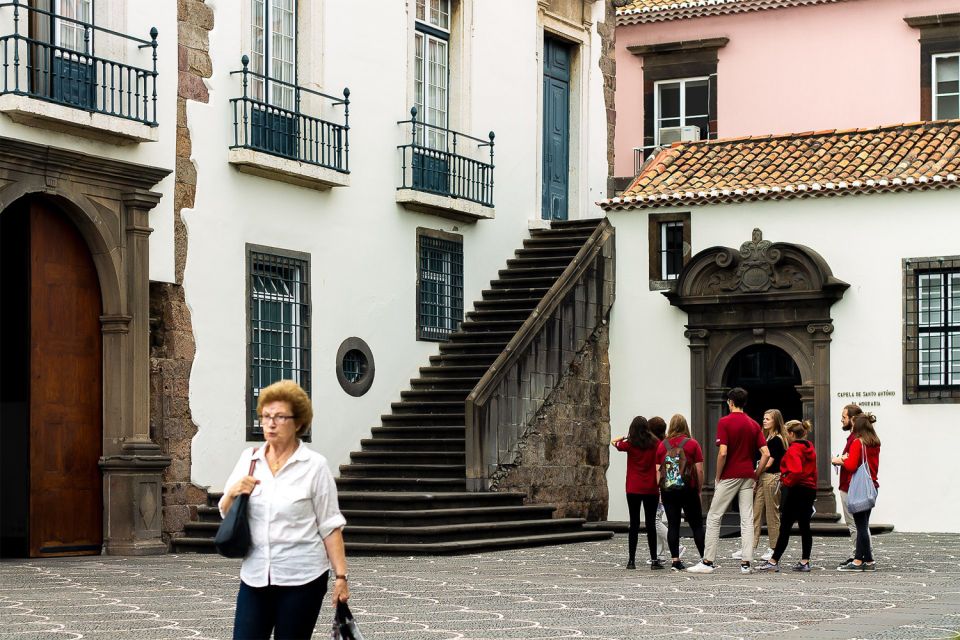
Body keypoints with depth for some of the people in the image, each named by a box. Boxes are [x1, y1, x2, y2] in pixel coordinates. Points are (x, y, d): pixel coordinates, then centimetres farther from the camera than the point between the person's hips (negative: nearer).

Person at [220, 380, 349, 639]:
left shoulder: (314, 466, -5)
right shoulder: (248, 459, 7)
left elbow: (330, 527, -4)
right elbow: (224, 512, 12)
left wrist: (341, 576, -8)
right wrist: (233, 493, -9)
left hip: (301, 578, -4)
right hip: (255, 577, 4)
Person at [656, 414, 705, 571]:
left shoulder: (662, 445, 5)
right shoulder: (692, 444, -2)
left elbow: (657, 470, 5)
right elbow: (699, 470, -5)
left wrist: (660, 488, 10)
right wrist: (699, 489, 2)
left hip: (668, 489, 2)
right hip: (688, 489, -2)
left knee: (672, 525, 3)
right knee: (697, 525, 3)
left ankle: (675, 560, -1)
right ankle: (705, 558, 0)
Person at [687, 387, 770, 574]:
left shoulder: (724, 422, -9)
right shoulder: (754, 424, 7)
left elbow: (723, 452, -17)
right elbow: (766, 454, 2)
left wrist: (718, 476, -6)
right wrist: (756, 475, 10)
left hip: (729, 476, -5)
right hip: (748, 477, 5)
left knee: (714, 518, 2)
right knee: (747, 520, 5)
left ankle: (707, 562, 1)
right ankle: (746, 562, 0)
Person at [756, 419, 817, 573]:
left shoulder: (793, 450, -14)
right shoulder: (810, 448, 13)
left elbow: (796, 471, -26)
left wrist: (786, 481, -12)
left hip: (796, 491, -8)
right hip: (810, 490, 8)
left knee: (785, 527, -4)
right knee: (804, 526, 9)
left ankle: (774, 561, -1)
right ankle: (805, 562, 8)